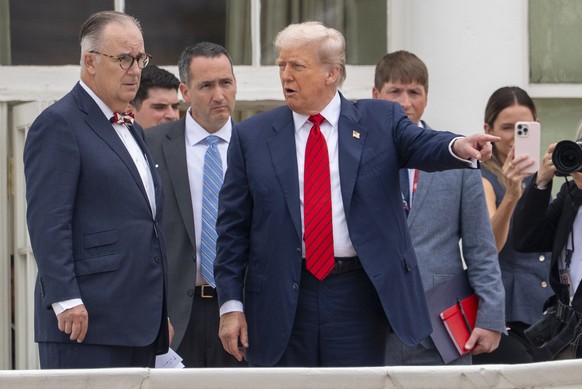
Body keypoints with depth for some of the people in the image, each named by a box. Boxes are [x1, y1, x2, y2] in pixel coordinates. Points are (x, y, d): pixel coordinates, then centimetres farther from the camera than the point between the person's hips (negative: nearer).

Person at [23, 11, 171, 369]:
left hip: (140, 323, 8)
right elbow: (47, 222, -13)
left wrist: (162, 312, 21)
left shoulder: (133, 131, 23)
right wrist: (65, 300, -21)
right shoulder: (58, 124, -5)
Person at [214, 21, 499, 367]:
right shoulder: (252, 137, 7)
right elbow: (233, 228, 7)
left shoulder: (381, 121, 5)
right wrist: (231, 304, 0)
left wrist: (458, 147, -38)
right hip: (281, 300, 1)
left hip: (358, 298, -1)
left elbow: (422, 145, -14)